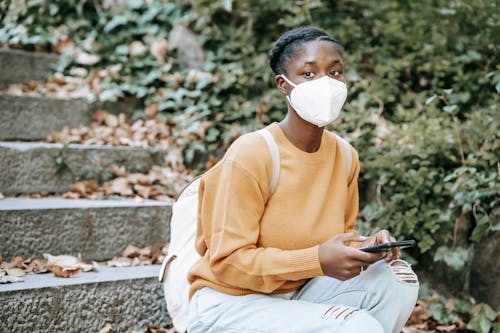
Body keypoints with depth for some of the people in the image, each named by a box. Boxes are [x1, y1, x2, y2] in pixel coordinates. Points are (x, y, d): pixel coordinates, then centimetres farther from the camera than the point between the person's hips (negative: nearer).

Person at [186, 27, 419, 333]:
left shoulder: (345, 156, -1)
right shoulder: (251, 155, -21)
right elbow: (228, 261, -20)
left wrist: (365, 247, -12)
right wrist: (317, 260, -30)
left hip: (300, 291, 7)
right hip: (231, 304, -7)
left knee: (398, 278, -13)